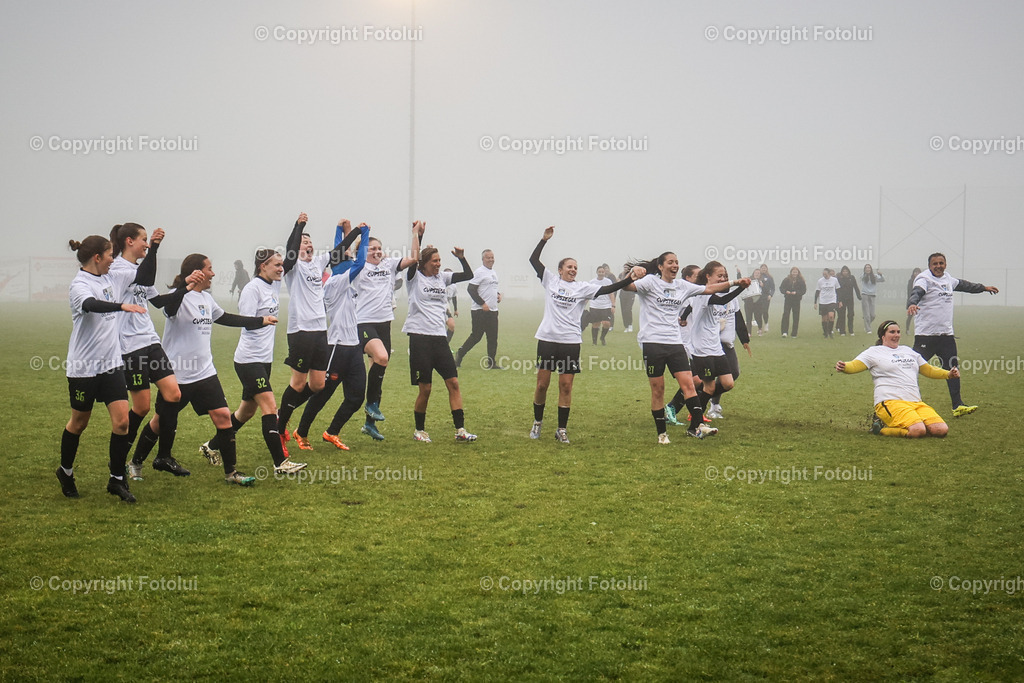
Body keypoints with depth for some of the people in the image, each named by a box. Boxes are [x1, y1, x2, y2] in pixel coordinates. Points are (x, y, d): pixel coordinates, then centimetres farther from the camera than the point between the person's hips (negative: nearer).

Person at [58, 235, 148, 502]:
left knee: (121, 420, -5)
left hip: (111, 363, 6)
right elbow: (90, 304, -41)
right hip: (84, 367, -6)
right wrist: (122, 306, -54)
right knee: (79, 423, 10)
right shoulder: (79, 285, -16)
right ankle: (66, 472, 33)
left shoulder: (106, 279, 8)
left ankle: (117, 480, 6)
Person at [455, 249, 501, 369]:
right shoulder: (479, 272, -10)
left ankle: (491, 363, 10)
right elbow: (470, 289, -16)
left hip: (493, 310, 8)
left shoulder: (493, 273, 17)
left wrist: (498, 294, 9)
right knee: (476, 336, -6)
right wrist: (482, 303, -19)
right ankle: (459, 356, 8)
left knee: (493, 337, 5)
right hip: (480, 311, -8)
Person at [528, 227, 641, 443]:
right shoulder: (550, 281, 7)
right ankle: (537, 422, 21)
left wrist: (629, 279, -15)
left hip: (571, 342, 0)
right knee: (542, 384, 2)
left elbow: (607, 289, -3)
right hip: (547, 339, 0)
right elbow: (533, 259, 3)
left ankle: (562, 429, 8)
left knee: (566, 386, 0)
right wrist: (544, 239, -5)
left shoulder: (583, 288, 7)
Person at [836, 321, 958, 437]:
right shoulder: (874, 352, 9)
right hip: (890, 402, -7)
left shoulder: (908, 351, 27)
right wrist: (843, 367, -26)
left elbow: (928, 370, 36)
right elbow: (855, 366, -3)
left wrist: (948, 374, 23)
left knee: (941, 430, -17)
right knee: (918, 430, -32)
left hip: (916, 402, 7)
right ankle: (881, 427, -7)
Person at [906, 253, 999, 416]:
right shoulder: (925, 279, -9)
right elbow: (916, 292, -29)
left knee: (952, 369, 10)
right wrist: (912, 304, -52)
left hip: (946, 334, 8)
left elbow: (963, 285, 34)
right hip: (926, 335, -8)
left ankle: (958, 405, 16)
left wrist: (983, 288, 48)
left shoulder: (948, 279, 15)